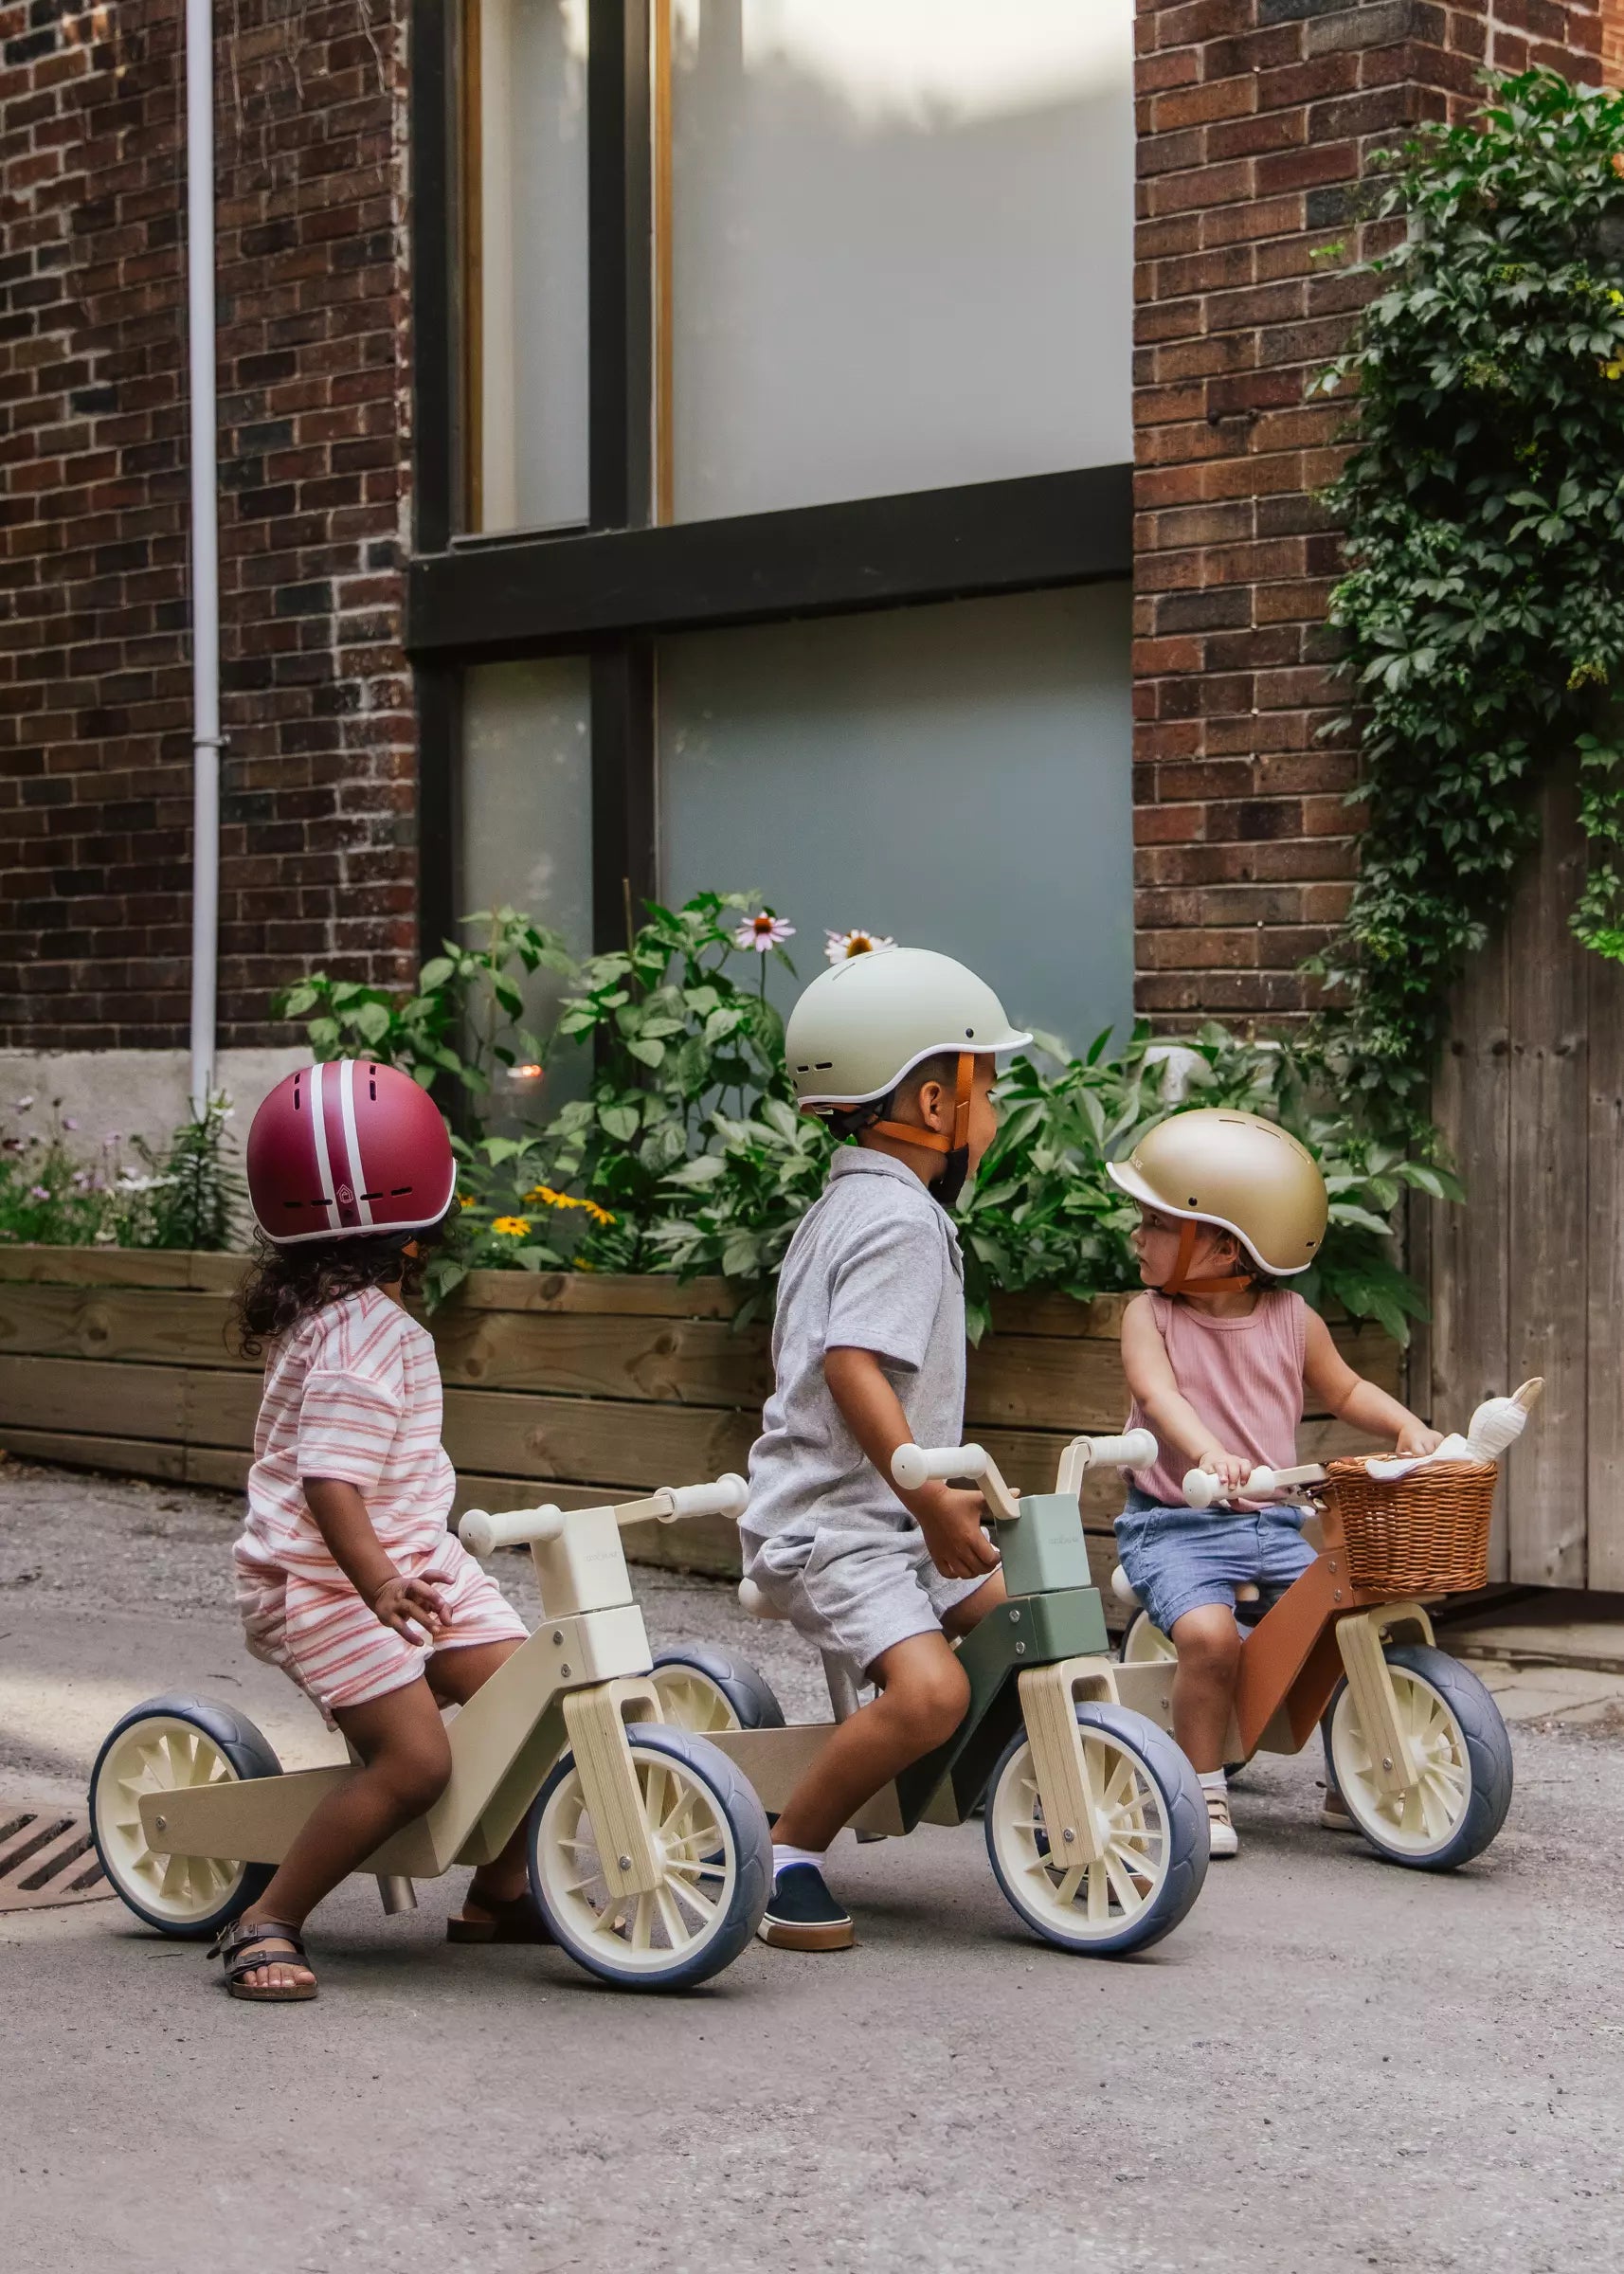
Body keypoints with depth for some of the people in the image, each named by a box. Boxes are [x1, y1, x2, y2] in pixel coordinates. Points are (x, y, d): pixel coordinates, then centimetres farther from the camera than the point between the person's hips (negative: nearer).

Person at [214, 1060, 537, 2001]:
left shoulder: (321, 1309, 10)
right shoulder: (362, 1335, -22)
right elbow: (329, 1482, -31)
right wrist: (381, 1586, -42)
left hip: (412, 1558, 10)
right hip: (325, 1579, -10)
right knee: (414, 1758, -20)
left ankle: (499, 1894, 20)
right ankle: (266, 1924, -7)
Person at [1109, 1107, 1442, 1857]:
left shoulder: (1291, 1319, 5)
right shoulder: (1151, 1316, -4)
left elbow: (1344, 1391, 20)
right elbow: (1157, 1394, -22)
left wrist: (1407, 1426, 2)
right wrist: (1207, 1454, -41)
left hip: (1272, 1523, 3)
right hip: (1175, 1524, -3)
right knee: (1209, 1633, -29)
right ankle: (1203, 1794, -11)